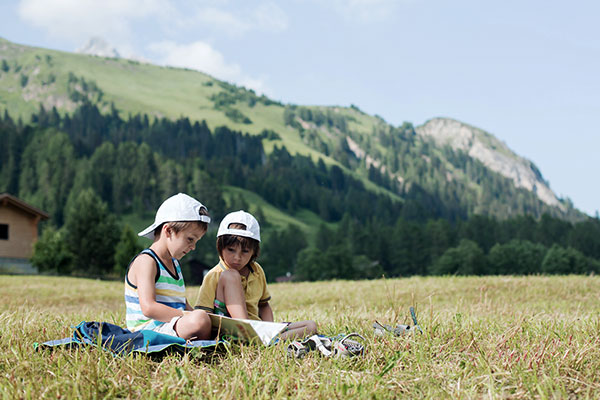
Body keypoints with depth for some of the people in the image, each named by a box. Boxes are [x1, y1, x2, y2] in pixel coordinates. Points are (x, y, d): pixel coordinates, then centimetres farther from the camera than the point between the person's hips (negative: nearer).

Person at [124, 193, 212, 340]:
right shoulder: (146, 261, -10)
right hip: (149, 330, -10)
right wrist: (189, 317, -23)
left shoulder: (174, 263, 21)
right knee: (200, 319, -31)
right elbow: (149, 308, -23)